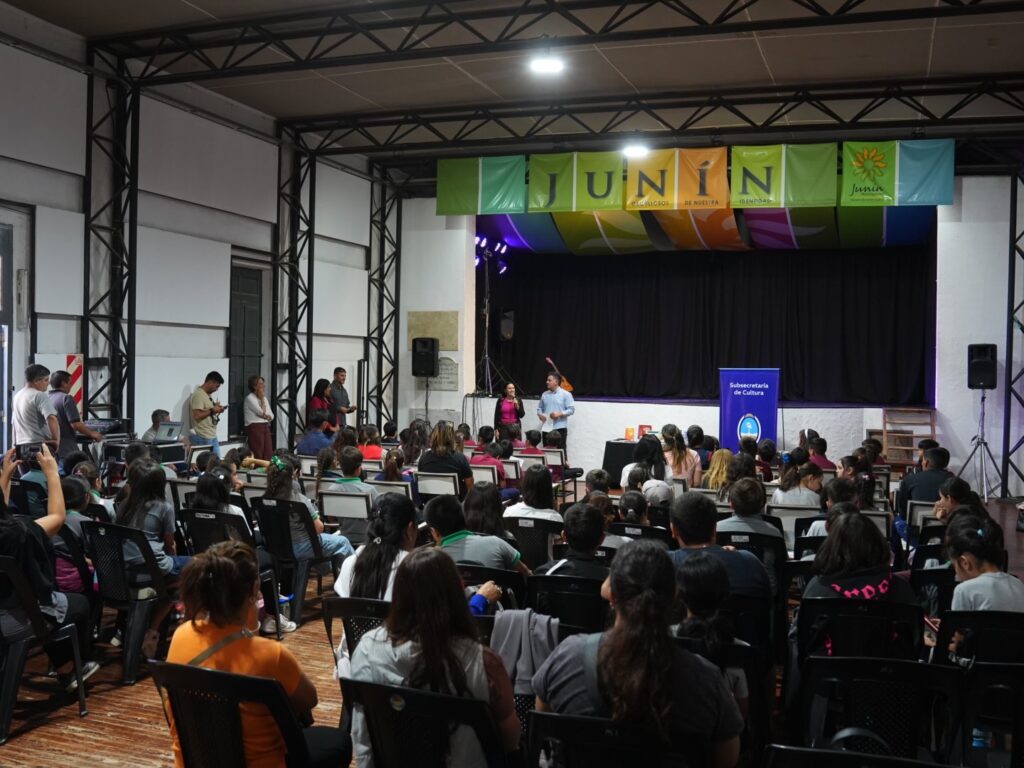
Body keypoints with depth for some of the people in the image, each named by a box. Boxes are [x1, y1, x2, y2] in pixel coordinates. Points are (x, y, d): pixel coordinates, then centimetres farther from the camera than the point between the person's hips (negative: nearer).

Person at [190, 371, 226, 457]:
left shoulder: (208, 395, 14)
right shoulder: (198, 395, -16)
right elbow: (197, 416, -23)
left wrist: (216, 409, 6)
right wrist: (212, 410, -15)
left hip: (213, 436, 10)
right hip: (203, 438, -10)